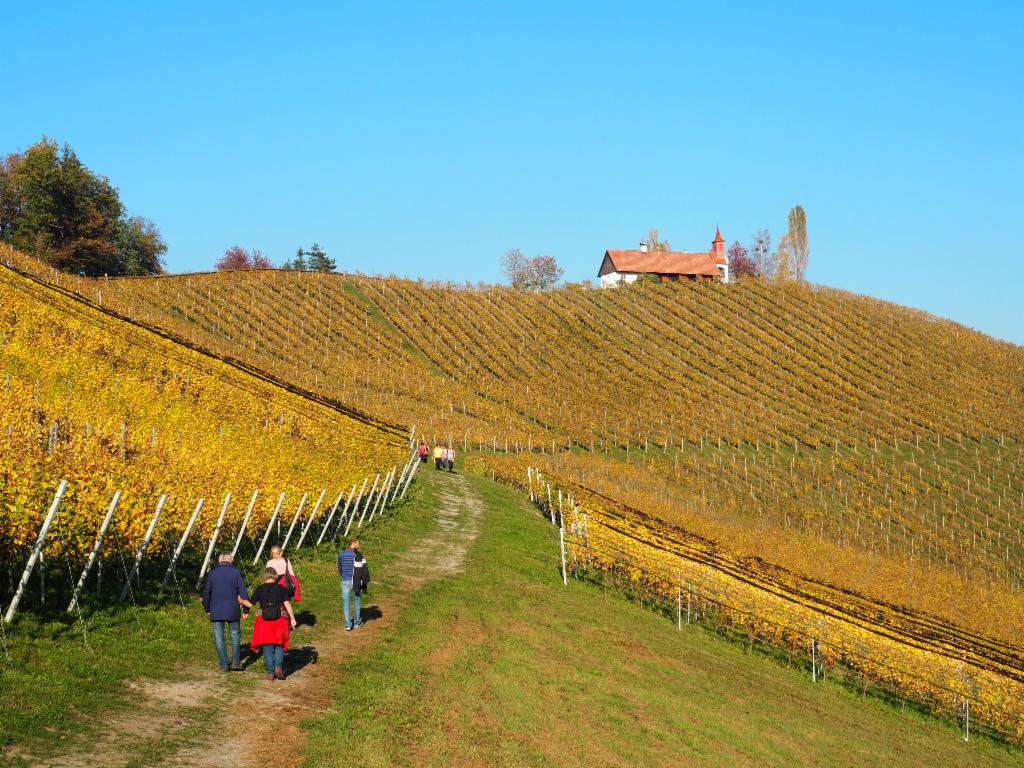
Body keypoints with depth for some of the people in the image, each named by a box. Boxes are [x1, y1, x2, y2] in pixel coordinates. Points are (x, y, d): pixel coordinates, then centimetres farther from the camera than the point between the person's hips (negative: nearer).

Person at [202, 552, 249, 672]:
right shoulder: (235, 572, -2)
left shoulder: (212, 573, 4)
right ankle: (236, 661, 5)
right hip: (232, 610, -1)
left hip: (216, 611, 1)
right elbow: (243, 591, -4)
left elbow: (206, 593, 8)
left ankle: (224, 665, 3)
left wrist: (207, 609, 19)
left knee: (219, 638, 5)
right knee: (235, 635, 12)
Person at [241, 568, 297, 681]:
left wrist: (241, 600, 23)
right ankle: (278, 666, -6)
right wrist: (292, 619, -3)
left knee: (267, 647, 7)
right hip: (279, 620, 0)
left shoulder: (259, 589, 0)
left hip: (264, 621, 0)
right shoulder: (281, 588, -1)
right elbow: (287, 604, -6)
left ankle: (270, 672, 5)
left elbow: (250, 604, 4)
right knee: (279, 645, 13)